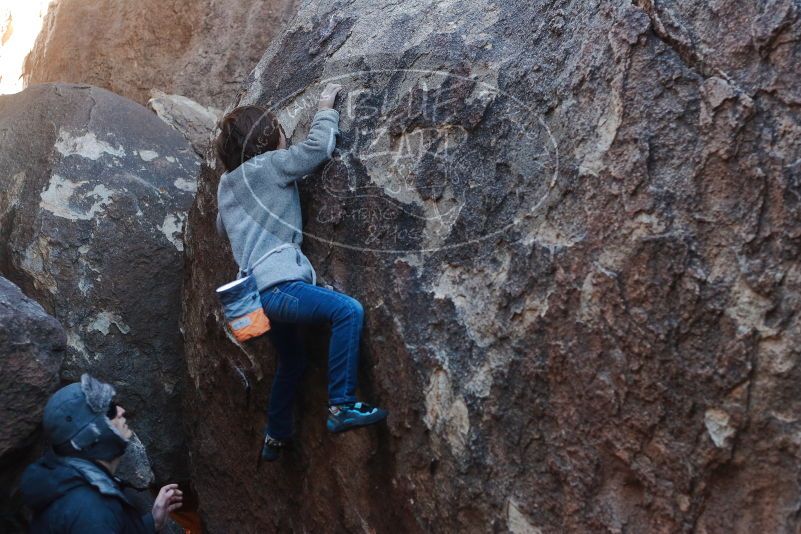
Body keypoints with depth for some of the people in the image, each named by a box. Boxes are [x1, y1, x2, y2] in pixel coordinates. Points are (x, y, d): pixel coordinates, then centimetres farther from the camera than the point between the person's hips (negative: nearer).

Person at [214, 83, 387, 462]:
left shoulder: (226, 182, 20)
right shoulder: (267, 165, -4)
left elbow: (222, 227, 35)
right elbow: (317, 148, -8)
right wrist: (325, 109, 7)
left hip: (258, 289, 10)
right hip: (276, 284, -10)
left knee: (292, 361, 26)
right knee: (348, 311, -23)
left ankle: (275, 438, 39)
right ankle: (341, 407, -25)